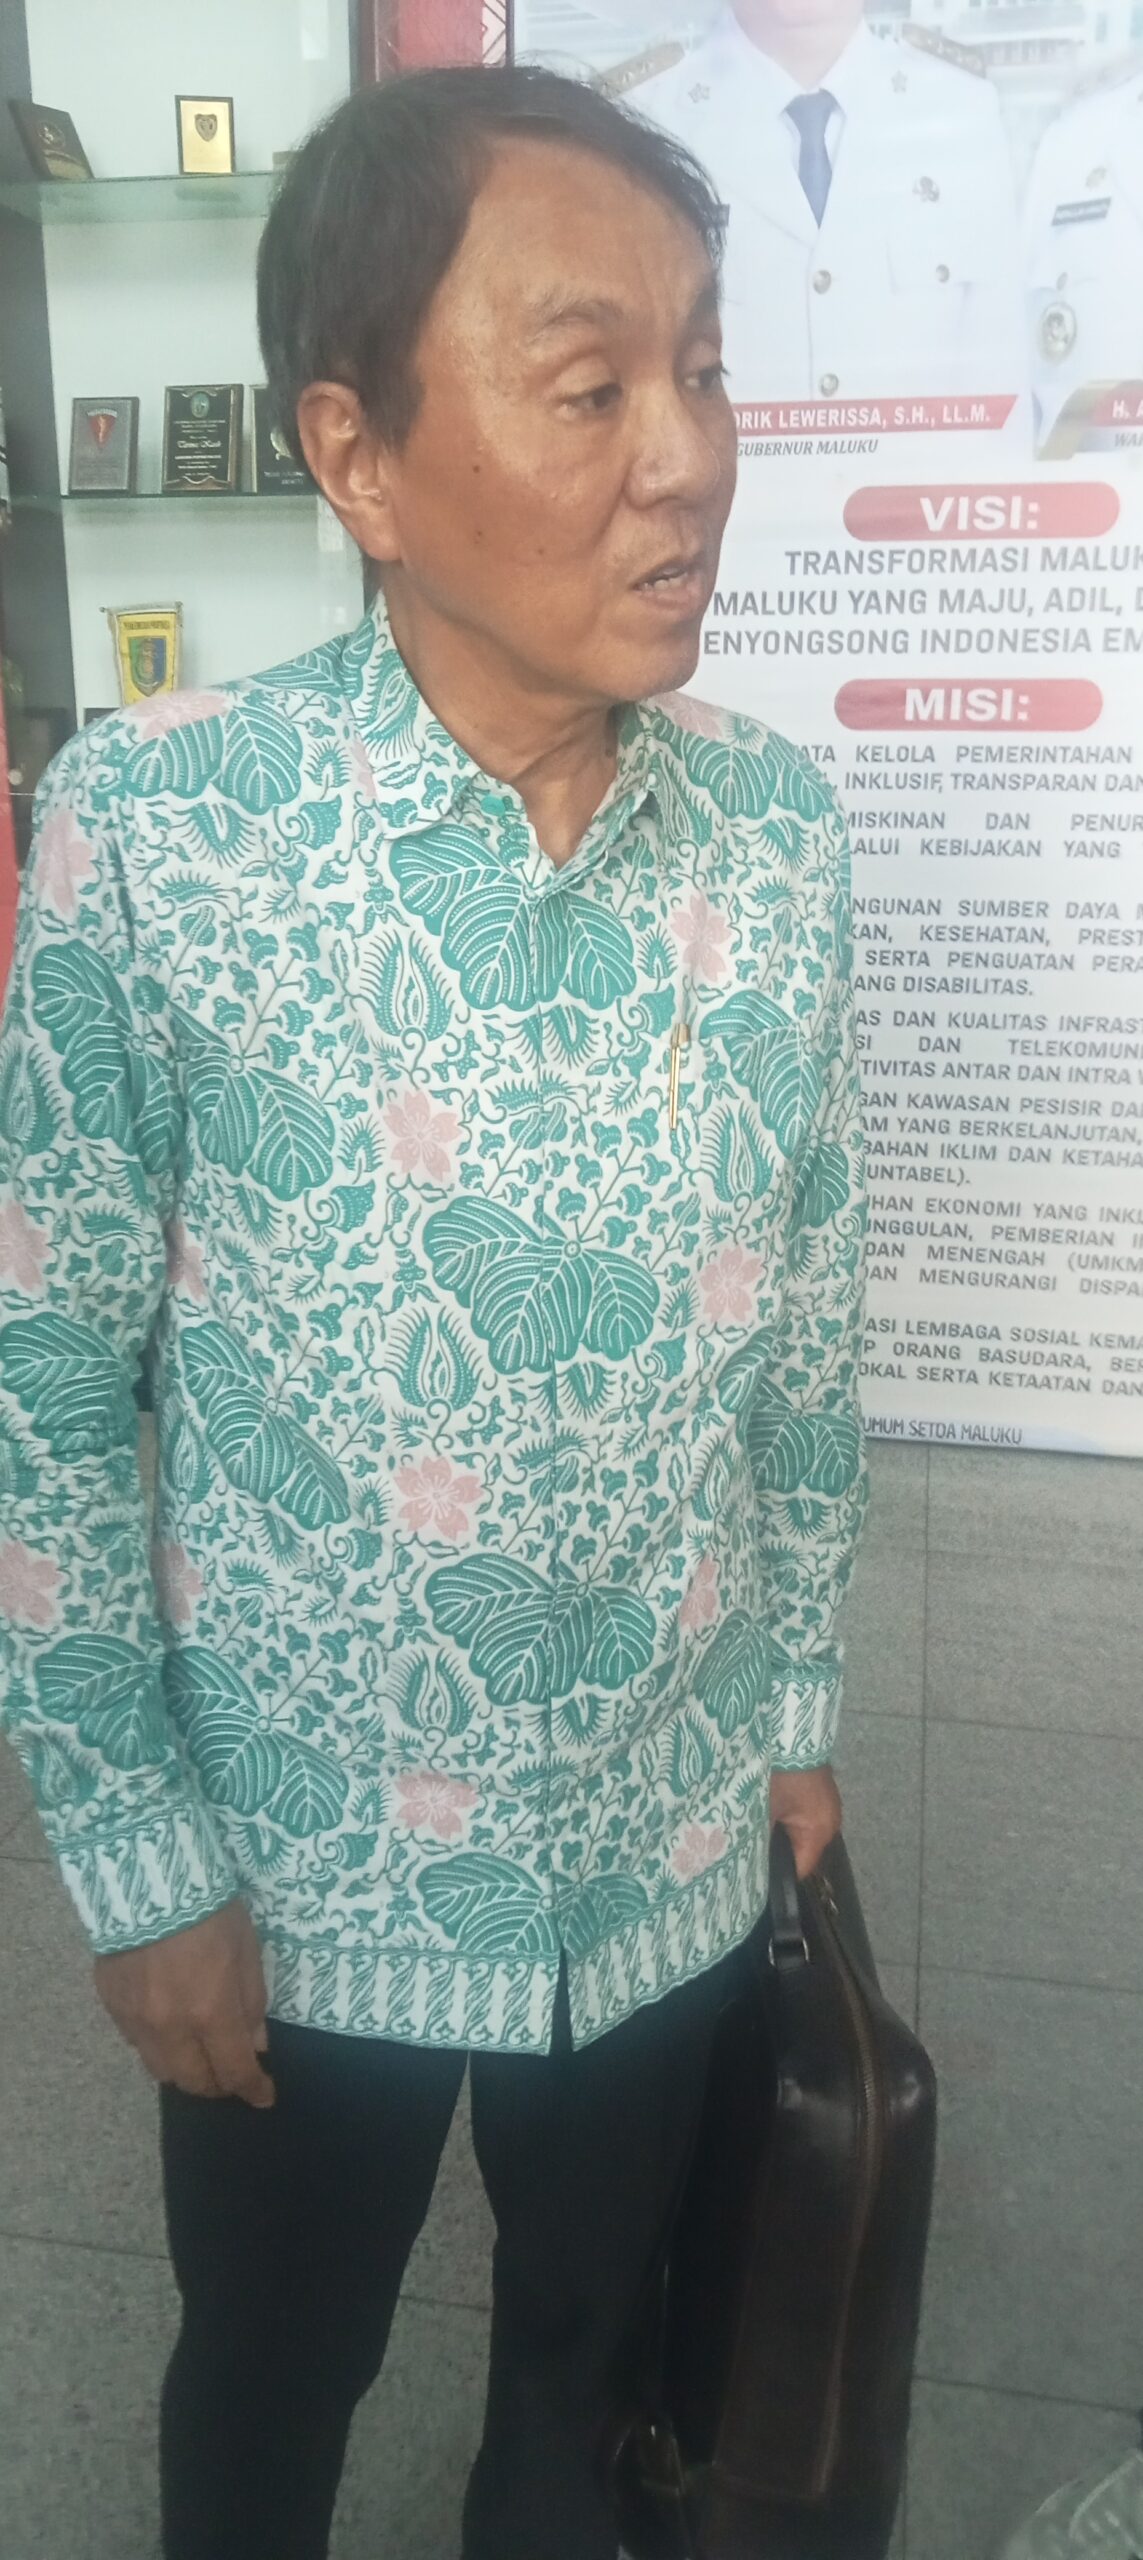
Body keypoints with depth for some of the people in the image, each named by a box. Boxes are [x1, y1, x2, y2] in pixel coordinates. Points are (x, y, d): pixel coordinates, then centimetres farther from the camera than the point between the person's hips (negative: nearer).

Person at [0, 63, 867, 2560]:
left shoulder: (780, 834, -9)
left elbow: (806, 1313, 2)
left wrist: (798, 1696, 8)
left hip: (671, 1844, 3)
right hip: (305, 1864, -2)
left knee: (587, 2345, 29)